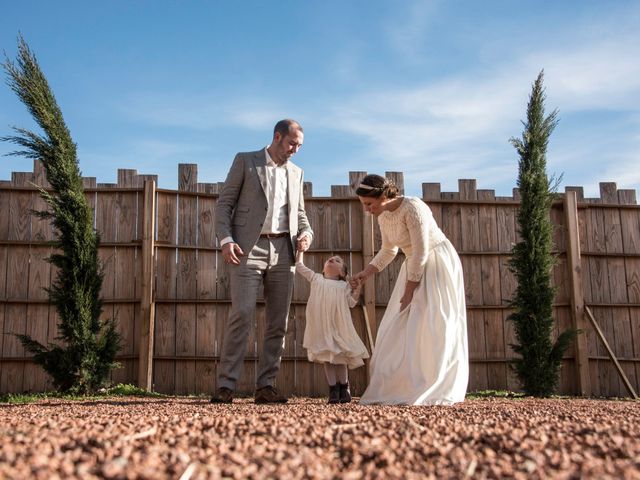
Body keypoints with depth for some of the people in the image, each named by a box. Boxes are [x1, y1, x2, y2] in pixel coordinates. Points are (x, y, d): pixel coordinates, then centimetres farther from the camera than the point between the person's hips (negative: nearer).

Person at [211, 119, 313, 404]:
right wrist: (225, 239, -12)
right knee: (242, 314, -15)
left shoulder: (296, 173, 20)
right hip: (249, 248, -5)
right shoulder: (245, 161, 6)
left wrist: (306, 233, 1)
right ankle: (226, 385, -10)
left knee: (278, 322, 1)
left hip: (283, 251, 5)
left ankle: (265, 386, 6)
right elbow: (224, 203, 2)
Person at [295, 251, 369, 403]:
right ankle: (333, 391, 5)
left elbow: (351, 303, 5)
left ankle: (344, 389, 15)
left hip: (339, 326, 0)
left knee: (340, 357, 5)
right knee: (327, 357, 0)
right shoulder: (316, 278, 17)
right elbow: (299, 265, 21)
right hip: (321, 326, 0)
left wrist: (358, 286, -4)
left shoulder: (344, 285, 14)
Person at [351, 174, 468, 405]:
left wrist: (409, 290, -19)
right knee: (400, 327, 3)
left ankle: (436, 393, -5)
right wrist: (366, 273, 4)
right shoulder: (383, 217, 1)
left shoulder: (413, 208, -24)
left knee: (432, 327, -11)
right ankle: (400, 388, 8)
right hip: (416, 267, 8)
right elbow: (389, 250, 16)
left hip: (438, 265, -8)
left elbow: (421, 252, -24)